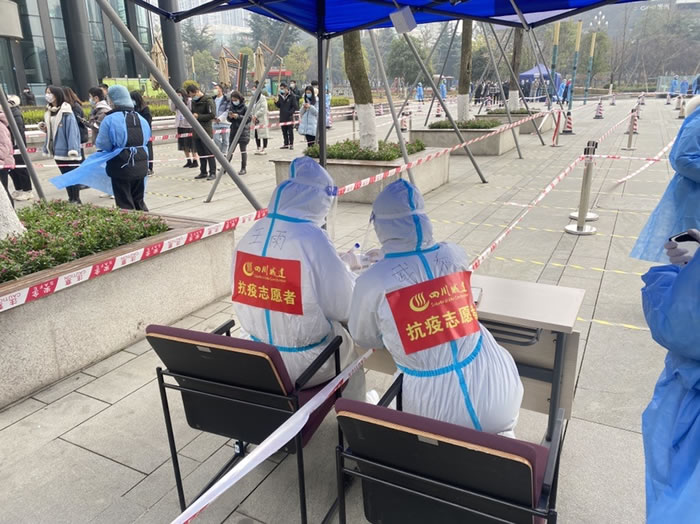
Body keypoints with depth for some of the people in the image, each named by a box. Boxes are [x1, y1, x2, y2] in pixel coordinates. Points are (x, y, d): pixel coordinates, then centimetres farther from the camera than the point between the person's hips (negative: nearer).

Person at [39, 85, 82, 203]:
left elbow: (72, 130, -17)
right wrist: (46, 128, -1)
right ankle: (71, 199, 20)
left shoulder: (66, 112, -12)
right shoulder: (49, 112, 11)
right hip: (57, 150, 8)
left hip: (67, 149, -8)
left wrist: (73, 149, -23)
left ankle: (76, 199, 5)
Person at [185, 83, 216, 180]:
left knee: (209, 152, -5)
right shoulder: (194, 101, 15)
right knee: (200, 153, 11)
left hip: (206, 131, -8)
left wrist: (198, 116, -15)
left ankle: (213, 173, 1)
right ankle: (203, 172, 19)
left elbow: (212, 115, -16)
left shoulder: (208, 100, -9)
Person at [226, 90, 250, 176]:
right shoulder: (231, 106, 8)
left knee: (243, 150, 2)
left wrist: (238, 116, -20)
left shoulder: (244, 107, -8)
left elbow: (249, 118, -13)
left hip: (243, 131, -5)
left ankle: (243, 168, 9)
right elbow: (229, 120, 13)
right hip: (234, 130, 5)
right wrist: (230, 117, -9)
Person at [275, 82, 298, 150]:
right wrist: (276, 102, -7)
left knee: (290, 131, 1)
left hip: (289, 117, -5)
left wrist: (290, 113, -15)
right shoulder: (280, 96, 9)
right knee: (284, 131, 9)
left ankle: (291, 144, 8)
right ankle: (286, 144, 17)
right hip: (282, 117, 5)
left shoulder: (292, 96, -5)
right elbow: (279, 106, 13)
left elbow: (295, 106, -7)